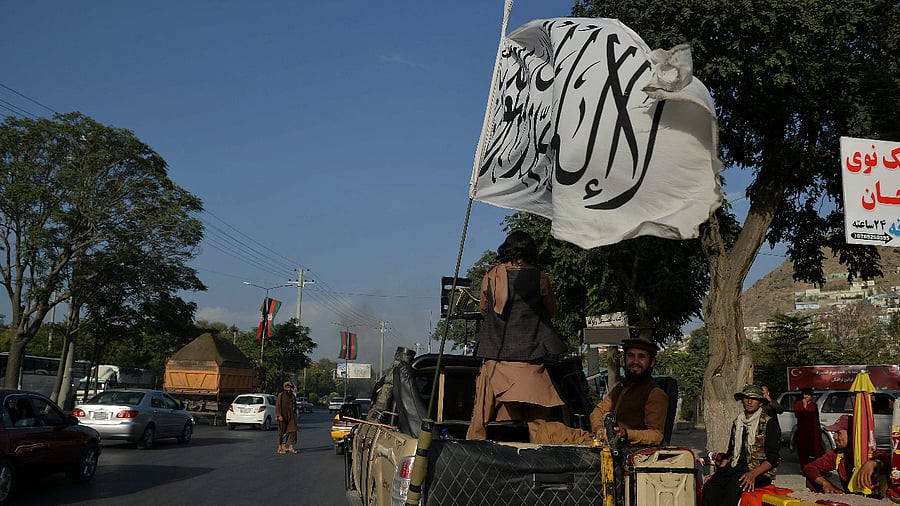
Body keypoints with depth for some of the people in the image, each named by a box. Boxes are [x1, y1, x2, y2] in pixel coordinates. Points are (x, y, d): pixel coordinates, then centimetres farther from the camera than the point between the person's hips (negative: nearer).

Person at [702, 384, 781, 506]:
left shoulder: (769, 422, 0)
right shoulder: (737, 422, 19)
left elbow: (772, 457, -6)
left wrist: (753, 474, -23)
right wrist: (719, 472, 7)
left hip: (760, 471, -5)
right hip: (736, 467, 5)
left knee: (734, 486, -36)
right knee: (710, 487, -26)